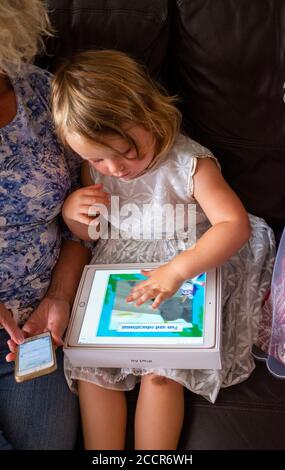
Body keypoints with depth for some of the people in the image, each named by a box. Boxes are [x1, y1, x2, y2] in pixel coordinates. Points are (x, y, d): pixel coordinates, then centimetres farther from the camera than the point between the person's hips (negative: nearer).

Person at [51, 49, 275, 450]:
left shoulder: (190, 163, -17)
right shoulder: (94, 168, -1)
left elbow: (236, 225, -24)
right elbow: (89, 234, 12)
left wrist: (176, 270, -37)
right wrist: (71, 211, -13)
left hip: (187, 269, -4)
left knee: (160, 370, -17)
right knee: (88, 363, -6)